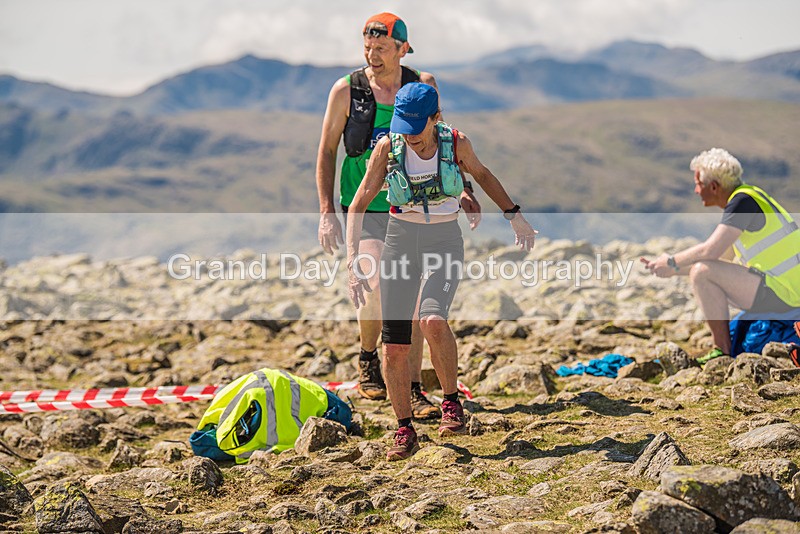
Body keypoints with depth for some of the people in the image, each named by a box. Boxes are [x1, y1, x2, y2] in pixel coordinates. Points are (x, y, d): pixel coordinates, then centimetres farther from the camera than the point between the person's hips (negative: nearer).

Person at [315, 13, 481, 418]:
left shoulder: (422, 86, 2)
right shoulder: (347, 90, -2)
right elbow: (327, 151, 3)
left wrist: (462, 190, -2)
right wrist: (326, 211, -4)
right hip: (364, 210, -2)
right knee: (374, 285, -17)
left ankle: (412, 390, 6)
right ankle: (368, 359, 13)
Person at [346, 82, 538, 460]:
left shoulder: (456, 142, -8)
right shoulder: (387, 148, -9)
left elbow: (481, 174, 15)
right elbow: (357, 207, -7)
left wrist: (513, 215, 12)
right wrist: (353, 263, -16)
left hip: (444, 243, -1)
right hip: (400, 241, 1)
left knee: (433, 321, -29)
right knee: (394, 345, -3)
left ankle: (452, 402, -6)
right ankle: (405, 432, 14)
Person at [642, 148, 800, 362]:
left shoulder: (742, 201, -15)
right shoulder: (747, 197, 16)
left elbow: (711, 250, -23)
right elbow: (722, 256, 20)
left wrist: (672, 262, -6)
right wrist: (674, 269, 16)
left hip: (779, 291, -10)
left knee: (702, 272, -17)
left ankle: (723, 351, -12)